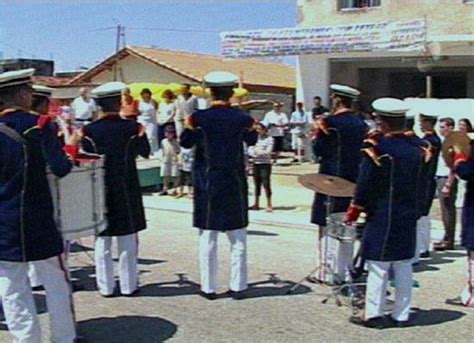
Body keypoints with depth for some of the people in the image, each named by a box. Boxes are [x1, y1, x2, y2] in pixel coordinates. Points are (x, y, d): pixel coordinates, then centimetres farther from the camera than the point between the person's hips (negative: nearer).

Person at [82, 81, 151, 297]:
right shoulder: (132, 127, -9)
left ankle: (105, 286, 15)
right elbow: (145, 152, 5)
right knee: (127, 241, 9)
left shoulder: (90, 130, -7)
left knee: (102, 241, 10)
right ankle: (128, 285, 15)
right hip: (127, 190, -1)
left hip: (100, 190, 1)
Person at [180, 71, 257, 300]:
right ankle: (238, 286, 16)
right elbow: (252, 140, 14)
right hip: (235, 184, 1)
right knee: (238, 238, 11)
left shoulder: (200, 117, -9)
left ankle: (208, 287, 11)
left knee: (208, 237, 6)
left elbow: (185, 143, 6)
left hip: (207, 184, -1)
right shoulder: (241, 117, -5)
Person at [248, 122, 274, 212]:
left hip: (265, 163, -5)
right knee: (257, 184, 9)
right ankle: (256, 204, 16)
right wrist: (253, 154, -13)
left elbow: (268, 151, -11)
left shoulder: (269, 139, -3)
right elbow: (250, 150, 6)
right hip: (256, 163, 5)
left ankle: (269, 204, -2)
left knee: (266, 183, -7)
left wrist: (258, 151, -13)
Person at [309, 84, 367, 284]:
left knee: (328, 228, 1)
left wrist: (317, 132, 5)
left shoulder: (330, 122, -13)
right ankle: (345, 271, 20)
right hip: (353, 182, 6)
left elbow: (318, 151, -9)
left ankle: (328, 272, 3)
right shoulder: (361, 124, 7)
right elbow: (363, 150, 13)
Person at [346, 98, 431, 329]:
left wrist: (353, 213, -2)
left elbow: (365, 184, -12)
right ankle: (401, 315, 18)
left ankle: (373, 315, 9)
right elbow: (421, 182, 12)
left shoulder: (377, 147, -15)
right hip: (409, 218, 6)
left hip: (382, 217, -6)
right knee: (404, 268, 11)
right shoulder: (417, 147, 3)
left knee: (378, 267, 2)